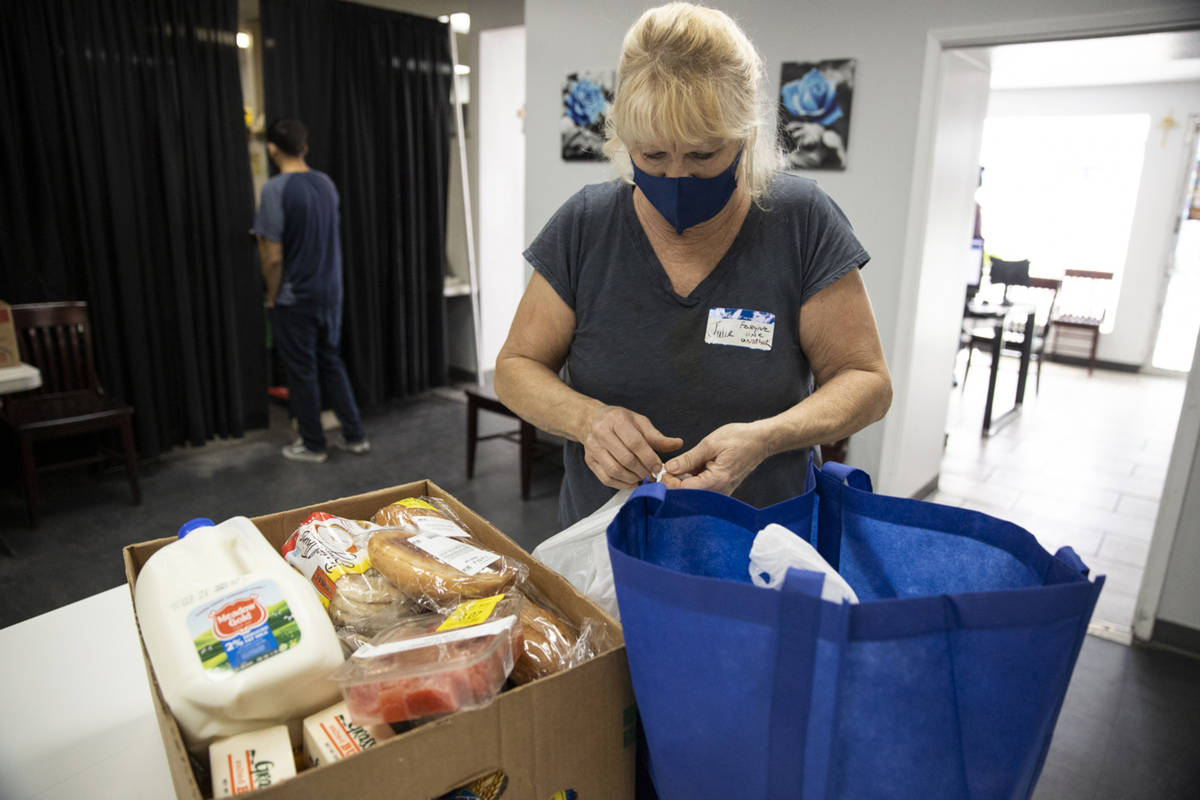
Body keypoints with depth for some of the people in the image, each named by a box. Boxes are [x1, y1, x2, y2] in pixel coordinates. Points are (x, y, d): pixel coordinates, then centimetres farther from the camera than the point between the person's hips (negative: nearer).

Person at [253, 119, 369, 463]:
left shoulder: (275, 189, -17)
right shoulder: (326, 183, 4)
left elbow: (273, 256, -19)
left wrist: (272, 296, -3)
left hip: (294, 299, -6)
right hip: (330, 292, 6)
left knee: (301, 371, 6)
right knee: (331, 362, 17)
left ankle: (312, 445, 18)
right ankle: (355, 436, 20)